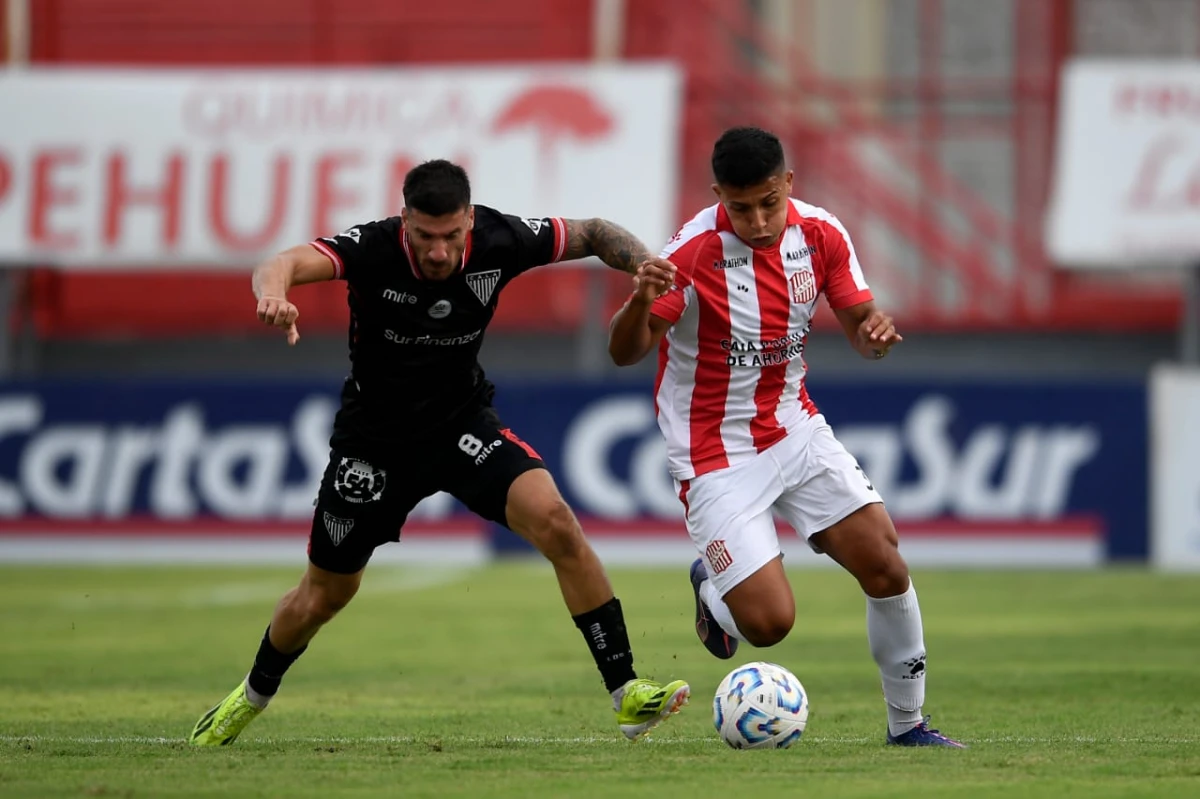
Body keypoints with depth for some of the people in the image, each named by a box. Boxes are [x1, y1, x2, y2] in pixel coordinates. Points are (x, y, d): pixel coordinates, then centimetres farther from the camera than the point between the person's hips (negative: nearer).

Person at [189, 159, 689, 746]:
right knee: (325, 594, 13)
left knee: (555, 521, -24)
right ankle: (253, 695, 44)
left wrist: (644, 265, -25)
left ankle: (627, 694, -18)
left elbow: (593, 235, -3)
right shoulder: (372, 249, -28)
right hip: (374, 439, -1)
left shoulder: (499, 241, -19)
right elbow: (285, 264, -45)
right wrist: (274, 293, -70)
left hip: (461, 421, 1)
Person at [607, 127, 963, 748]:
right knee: (770, 621, -13)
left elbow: (858, 322, 4)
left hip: (795, 431, 5)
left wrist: (875, 331, -21)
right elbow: (624, 354, -21)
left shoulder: (820, 234, -6)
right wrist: (641, 303, -44)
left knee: (887, 569, -6)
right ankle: (713, 587, 23)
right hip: (717, 457, -5)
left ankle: (906, 724, 12)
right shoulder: (695, 252, -21)